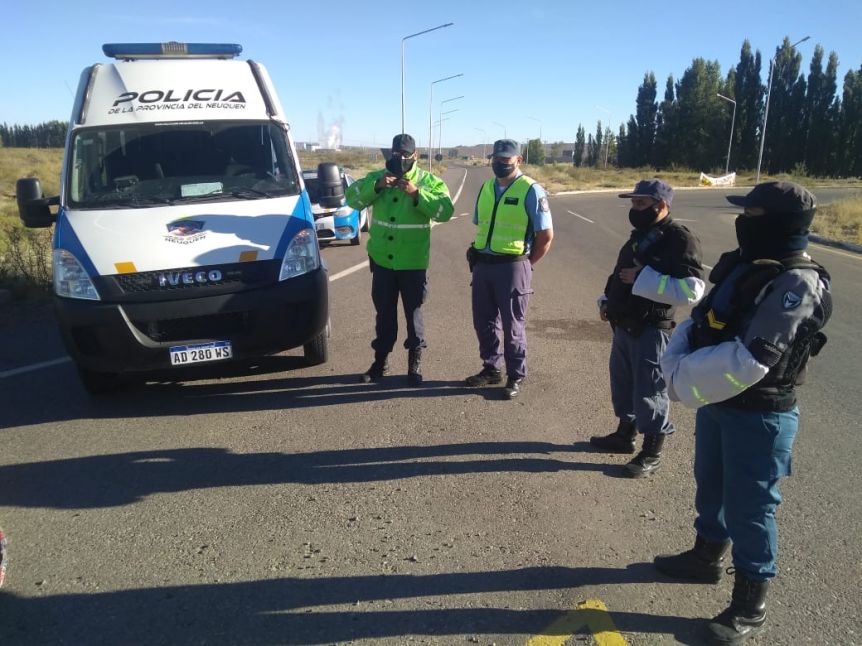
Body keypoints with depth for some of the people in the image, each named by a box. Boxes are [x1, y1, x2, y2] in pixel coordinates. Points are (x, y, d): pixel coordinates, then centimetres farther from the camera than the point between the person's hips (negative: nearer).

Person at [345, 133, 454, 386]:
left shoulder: (429, 181, -1)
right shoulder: (377, 177, 6)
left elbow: (445, 211, -14)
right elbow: (352, 198, -6)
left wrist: (417, 193, -24)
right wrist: (376, 185, -20)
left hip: (413, 263, -2)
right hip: (382, 260, 3)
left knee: (413, 312, 6)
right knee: (384, 313, 13)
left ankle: (415, 362, 19)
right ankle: (381, 359, 27)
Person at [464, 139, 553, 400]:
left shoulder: (531, 191, -9)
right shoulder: (486, 188, 11)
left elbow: (546, 234, -7)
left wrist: (526, 264, -3)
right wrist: (477, 256, 9)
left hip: (512, 268, -6)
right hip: (483, 265, 6)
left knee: (512, 325, 4)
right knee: (484, 321, 13)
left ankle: (516, 376, 18)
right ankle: (491, 368, 29)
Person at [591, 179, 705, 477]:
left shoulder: (679, 239, -16)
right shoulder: (640, 235, 12)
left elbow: (692, 290, -26)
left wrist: (643, 278, -26)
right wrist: (607, 300, 9)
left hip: (651, 330, -9)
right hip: (624, 325, 9)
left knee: (649, 391, 2)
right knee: (623, 382, 20)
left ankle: (652, 453, 17)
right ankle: (624, 434, 38)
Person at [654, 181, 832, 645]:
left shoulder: (797, 286, -24)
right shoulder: (743, 265, 3)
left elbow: (750, 361, -31)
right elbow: (697, 323, 9)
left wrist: (682, 376, -20)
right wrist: (676, 362, -7)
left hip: (758, 416, -8)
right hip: (716, 403, 8)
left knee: (748, 507, 5)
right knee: (710, 485, 24)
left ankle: (750, 605, 25)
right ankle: (706, 556, 47)